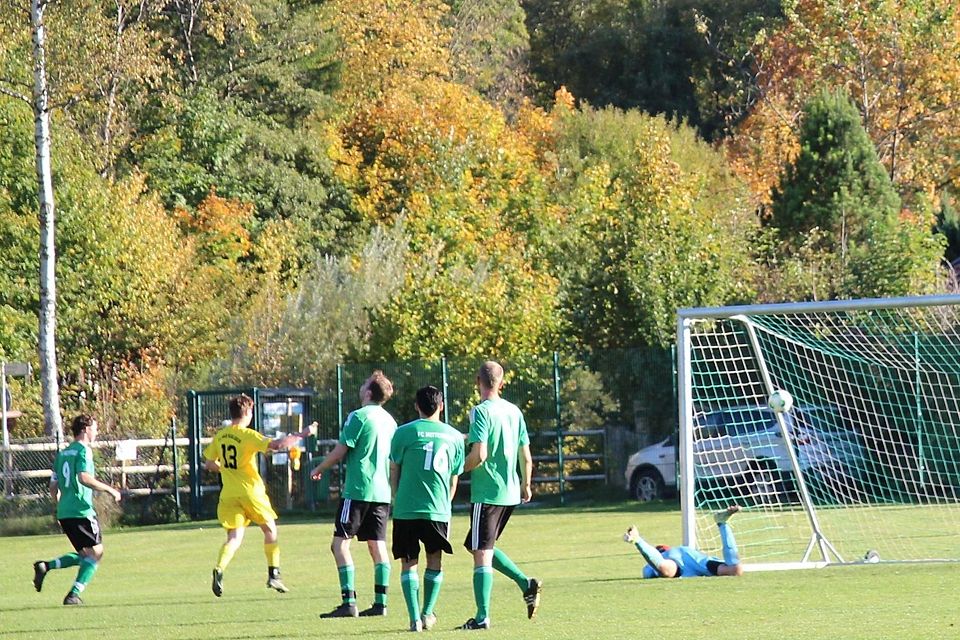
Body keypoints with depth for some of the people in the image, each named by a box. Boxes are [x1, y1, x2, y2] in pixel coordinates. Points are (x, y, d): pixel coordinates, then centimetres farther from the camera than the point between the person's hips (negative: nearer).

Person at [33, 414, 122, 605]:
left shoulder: (63, 453, 18)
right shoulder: (83, 450, -7)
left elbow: (53, 487, 19)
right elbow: (84, 478, -23)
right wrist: (109, 489, -15)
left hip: (64, 512, 8)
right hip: (81, 510, -8)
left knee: (84, 555, 16)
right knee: (95, 553, -2)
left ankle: (46, 566, -1)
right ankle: (74, 594, -10)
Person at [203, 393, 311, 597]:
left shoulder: (219, 437, 5)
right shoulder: (248, 435, -12)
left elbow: (208, 464, 11)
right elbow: (277, 444, -23)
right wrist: (301, 435, -12)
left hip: (229, 494, 4)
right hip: (251, 492, -4)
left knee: (234, 537, 4)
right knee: (270, 530, 15)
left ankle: (219, 569, -21)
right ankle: (273, 574, 14)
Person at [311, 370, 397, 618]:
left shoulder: (358, 417, -10)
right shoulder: (390, 420, 12)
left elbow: (341, 450, -10)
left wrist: (319, 469, 6)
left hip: (358, 490, -7)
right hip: (382, 492, 7)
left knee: (340, 543, -4)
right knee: (377, 546, 8)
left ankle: (349, 603, -12)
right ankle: (380, 603, 4)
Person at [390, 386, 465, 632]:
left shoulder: (404, 432, -2)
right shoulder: (454, 436, 7)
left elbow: (394, 471, 5)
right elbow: (454, 479, 14)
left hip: (406, 510, -2)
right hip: (438, 510, 2)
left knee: (409, 563, 6)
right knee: (434, 560, 18)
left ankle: (415, 618, -2)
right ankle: (427, 614, 14)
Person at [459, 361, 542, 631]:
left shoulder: (481, 411, -12)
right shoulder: (514, 411, 8)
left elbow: (479, 454, -22)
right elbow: (525, 455, 12)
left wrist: (459, 469, -4)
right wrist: (526, 485, 25)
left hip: (486, 494, -7)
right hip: (511, 493, 7)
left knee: (481, 553, -2)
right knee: (481, 547, 21)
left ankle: (482, 617, -4)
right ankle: (526, 583, 9)